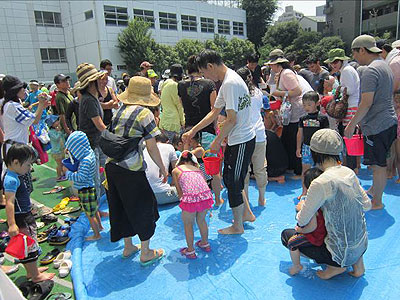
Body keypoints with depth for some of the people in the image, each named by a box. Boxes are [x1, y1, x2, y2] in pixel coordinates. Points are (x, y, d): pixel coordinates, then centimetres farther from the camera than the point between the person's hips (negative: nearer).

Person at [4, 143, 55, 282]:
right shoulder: (11, 180, -23)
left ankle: (31, 270, 36)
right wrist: (12, 224, -32)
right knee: (29, 246, 2)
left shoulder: (15, 176, 7)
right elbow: (9, 203, -29)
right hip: (20, 220, -10)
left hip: (26, 216, 10)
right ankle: (36, 276, 15)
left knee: (29, 246, 21)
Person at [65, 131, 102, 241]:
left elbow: (81, 177, -29)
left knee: (90, 214, 5)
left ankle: (97, 235, 18)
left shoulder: (86, 160, -28)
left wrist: (67, 172, -17)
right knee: (94, 209, 26)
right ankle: (99, 226, 44)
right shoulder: (90, 153, 0)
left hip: (86, 190, -9)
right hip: (91, 187, 9)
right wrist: (69, 151, 3)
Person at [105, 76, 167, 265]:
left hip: (111, 166, 7)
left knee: (121, 207, 19)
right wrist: (162, 168, 1)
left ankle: (128, 247, 36)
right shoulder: (144, 113, -9)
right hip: (131, 169, -7)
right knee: (143, 208, 8)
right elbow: (151, 147, -10)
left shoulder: (120, 111, 11)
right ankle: (146, 253, 21)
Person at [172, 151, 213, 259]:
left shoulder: (176, 170, 18)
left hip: (191, 198, -4)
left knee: (188, 224, 19)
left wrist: (183, 200, 30)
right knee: (201, 220, 28)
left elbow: (179, 191, 15)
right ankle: (205, 244, 45)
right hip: (206, 195, 4)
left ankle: (190, 251, 31)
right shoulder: (197, 169, 26)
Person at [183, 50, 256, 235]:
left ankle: (237, 226, 21)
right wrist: (192, 131, 17)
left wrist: (217, 141, -12)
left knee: (233, 183, 3)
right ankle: (246, 212, 35)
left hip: (241, 141, -10)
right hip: (236, 139, 10)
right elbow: (215, 112, 17)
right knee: (230, 179, 19)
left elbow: (232, 119, -24)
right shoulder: (227, 81, 13)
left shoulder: (230, 83, -21)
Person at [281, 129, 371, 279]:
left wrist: (299, 213, 7)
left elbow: (302, 221, -16)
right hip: (362, 245, 7)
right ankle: (357, 262, 20)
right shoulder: (350, 172, -3)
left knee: (286, 235, 6)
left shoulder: (321, 183, -26)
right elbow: (367, 205, 10)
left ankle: (336, 266, 4)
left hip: (343, 253, -7)